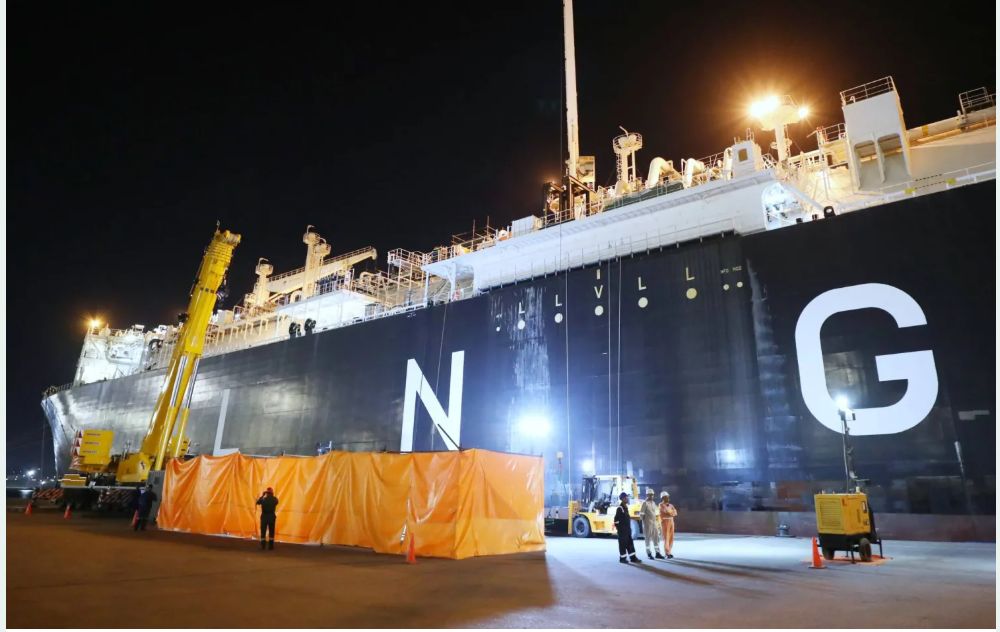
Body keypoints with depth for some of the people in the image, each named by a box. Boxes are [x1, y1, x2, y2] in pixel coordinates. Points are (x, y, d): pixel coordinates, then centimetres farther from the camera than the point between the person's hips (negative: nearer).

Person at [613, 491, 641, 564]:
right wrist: (618, 528, -14)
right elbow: (616, 519, -16)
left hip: (628, 529, 9)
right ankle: (622, 558, 8)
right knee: (623, 544, -1)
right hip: (622, 530, -9)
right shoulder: (620, 508, -15)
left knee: (630, 543, 11)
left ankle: (633, 558, 16)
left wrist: (629, 527, 19)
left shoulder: (626, 507, 12)